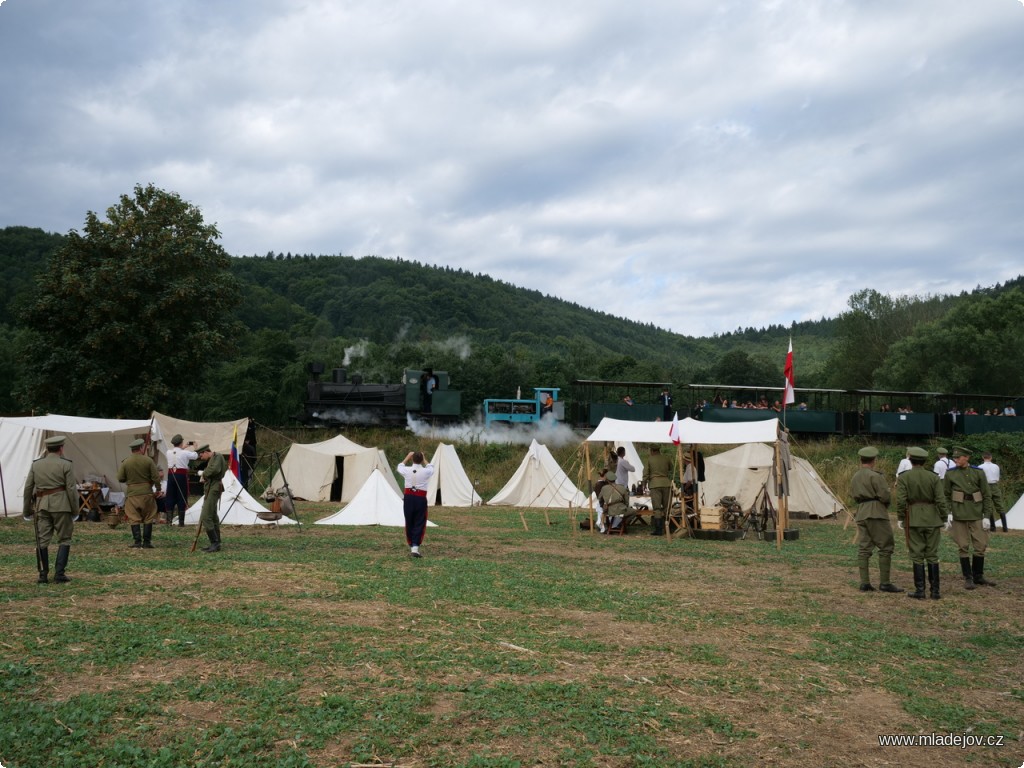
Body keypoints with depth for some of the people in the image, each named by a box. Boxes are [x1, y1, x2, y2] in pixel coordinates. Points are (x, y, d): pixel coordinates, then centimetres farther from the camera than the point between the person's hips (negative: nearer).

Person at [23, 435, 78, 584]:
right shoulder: (66, 465, -3)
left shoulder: (36, 464, 9)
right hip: (61, 505, -3)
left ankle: (43, 575, 8)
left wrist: (26, 509, 16)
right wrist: (75, 510, -1)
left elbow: (28, 488, 8)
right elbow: (71, 489, -8)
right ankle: (59, 574, -1)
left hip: (42, 505, 4)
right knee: (64, 539, 5)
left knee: (42, 540, 8)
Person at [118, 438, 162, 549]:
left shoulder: (125, 462, -1)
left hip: (132, 495, 1)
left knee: (134, 519, 5)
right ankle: (146, 542, 6)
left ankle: (137, 542, 2)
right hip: (147, 494, -1)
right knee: (148, 519, 7)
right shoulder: (148, 460, -5)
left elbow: (120, 478, 2)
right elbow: (156, 477, -5)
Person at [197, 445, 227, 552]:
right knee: (213, 517, 14)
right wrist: (205, 478, 5)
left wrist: (205, 474, -12)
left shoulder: (217, 457, -11)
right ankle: (216, 544, 20)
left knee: (205, 518, -13)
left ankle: (215, 543, -11)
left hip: (213, 490, -11)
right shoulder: (211, 459, 18)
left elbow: (215, 469, -28)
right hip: (210, 490, 11)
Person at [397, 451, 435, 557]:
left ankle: (411, 546, 24)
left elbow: (399, 466, 19)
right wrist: (423, 458, 24)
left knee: (409, 523, 14)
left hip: (408, 498, 2)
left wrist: (407, 457, 27)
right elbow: (431, 467, 17)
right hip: (420, 499, -2)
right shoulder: (426, 471, -9)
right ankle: (415, 547, -9)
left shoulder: (407, 470, -6)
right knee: (419, 524, 2)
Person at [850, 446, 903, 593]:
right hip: (876, 513, -8)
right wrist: (885, 504, 5)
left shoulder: (854, 477, 14)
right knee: (886, 547, -2)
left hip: (861, 513, 8)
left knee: (863, 548, 6)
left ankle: (864, 582, 4)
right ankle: (884, 583, -3)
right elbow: (885, 496, -14)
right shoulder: (875, 475, -10)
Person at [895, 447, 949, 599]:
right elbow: (941, 501, -5)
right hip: (932, 519, 2)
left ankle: (920, 591, 2)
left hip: (913, 520, -2)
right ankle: (935, 591, 9)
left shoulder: (903, 477, -5)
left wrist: (900, 519, -1)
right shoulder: (934, 477, -1)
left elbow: (901, 501, -11)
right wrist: (944, 520, 3)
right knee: (932, 555, 8)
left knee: (917, 555, 3)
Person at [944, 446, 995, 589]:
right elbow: (946, 495, 5)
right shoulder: (950, 474, 1)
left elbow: (987, 495, 3)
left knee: (981, 545, 6)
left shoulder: (978, 473, 1)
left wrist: (987, 516, -2)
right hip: (959, 515, -1)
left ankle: (978, 576, 22)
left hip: (976, 515, 1)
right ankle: (968, 578, 11)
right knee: (963, 547, 3)